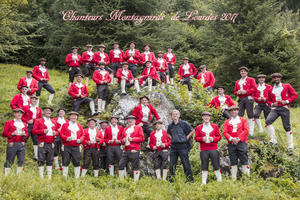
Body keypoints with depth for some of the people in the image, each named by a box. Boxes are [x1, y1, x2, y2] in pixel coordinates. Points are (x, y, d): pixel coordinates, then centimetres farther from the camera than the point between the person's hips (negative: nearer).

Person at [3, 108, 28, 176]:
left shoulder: (24, 124, 19)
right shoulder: (8, 123, 8)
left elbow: (27, 134, 20)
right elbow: (4, 133, 3)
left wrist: (24, 134, -3)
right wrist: (12, 134, -13)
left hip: (21, 144, 4)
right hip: (12, 144, -4)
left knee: (21, 161, -3)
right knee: (9, 161, -4)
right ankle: (6, 176, 1)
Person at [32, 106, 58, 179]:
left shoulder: (53, 122, 20)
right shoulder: (38, 121, 5)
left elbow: (57, 131, 24)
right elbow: (34, 131, -3)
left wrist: (55, 133, 0)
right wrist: (43, 131, -16)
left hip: (51, 144, 4)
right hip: (42, 144, -4)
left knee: (50, 161, 5)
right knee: (41, 160, -6)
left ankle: (49, 176, 8)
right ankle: (41, 176, -4)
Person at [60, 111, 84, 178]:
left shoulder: (79, 126, 15)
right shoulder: (65, 125, 8)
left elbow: (83, 135, 15)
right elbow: (61, 134, 2)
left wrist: (80, 140, -6)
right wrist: (66, 138, -16)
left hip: (76, 147, 2)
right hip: (66, 147, -2)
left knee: (77, 162, -2)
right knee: (65, 162, -2)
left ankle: (77, 177, 5)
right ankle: (64, 176, 6)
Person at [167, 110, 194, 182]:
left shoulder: (184, 124, -3)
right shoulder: (170, 125, 10)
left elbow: (193, 131, 4)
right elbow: (168, 133, 30)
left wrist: (187, 138, -1)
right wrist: (172, 138, 13)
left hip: (182, 146, -4)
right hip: (173, 147, 4)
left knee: (185, 163, -3)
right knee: (172, 164, 5)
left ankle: (190, 179, 5)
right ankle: (171, 180, 14)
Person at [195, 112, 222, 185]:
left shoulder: (215, 126, 10)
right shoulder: (199, 127, 9)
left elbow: (219, 137, 9)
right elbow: (196, 138, 8)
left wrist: (213, 139, -11)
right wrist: (202, 138, -12)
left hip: (213, 149, 0)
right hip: (203, 150, 0)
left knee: (216, 165, 0)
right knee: (204, 167, 1)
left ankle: (219, 180, 9)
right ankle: (204, 182, 6)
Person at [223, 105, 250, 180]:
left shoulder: (243, 120, 11)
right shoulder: (227, 122, 15)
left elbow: (246, 130, -1)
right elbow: (225, 132, 3)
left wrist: (238, 139, -12)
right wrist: (231, 139, -15)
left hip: (241, 143, -1)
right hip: (231, 144, 2)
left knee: (244, 160, -4)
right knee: (233, 162, 2)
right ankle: (233, 178, 4)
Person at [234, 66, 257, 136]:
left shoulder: (251, 80, 10)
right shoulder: (237, 82, 23)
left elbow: (254, 88, -4)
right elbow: (235, 92, 23)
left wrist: (246, 91, -13)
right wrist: (237, 92, 0)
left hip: (248, 98, -4)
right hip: (241, 99, 4)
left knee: (250, 115, -5)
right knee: (239, 115, -5)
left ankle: (251, 131, -1)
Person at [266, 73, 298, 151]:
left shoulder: (287, 86, 9)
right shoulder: (271, 90, 18)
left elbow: (295, 95, 4)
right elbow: (269, 100, 27)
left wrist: (287, 101, -9)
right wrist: (272, 104, 4)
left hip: (284, 108, -3)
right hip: (275, 109, 3)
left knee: (287, 127, -3)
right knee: (268, 121, -23)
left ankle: (290, 146, 7)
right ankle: (273, 140, -15)